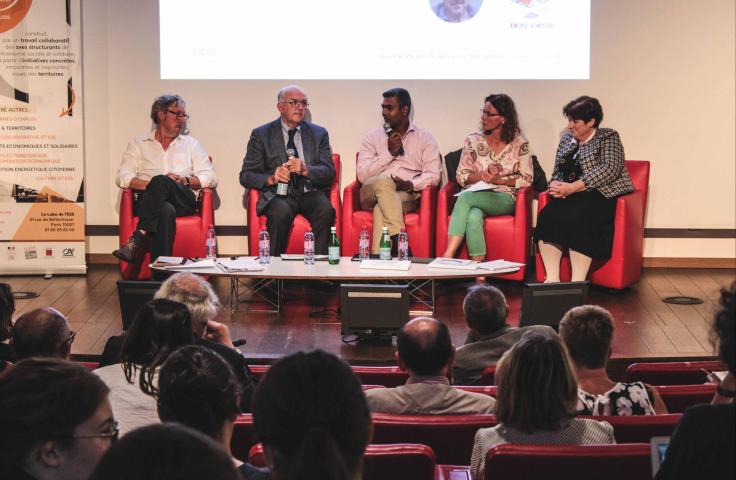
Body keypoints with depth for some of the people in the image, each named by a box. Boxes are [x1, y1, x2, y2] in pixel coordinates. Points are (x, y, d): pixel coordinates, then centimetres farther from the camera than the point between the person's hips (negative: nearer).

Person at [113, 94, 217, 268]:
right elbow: (122, 178, 7)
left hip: (183, 202, 0)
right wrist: (150, 185, -11)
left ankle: (137, 240, -46)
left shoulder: (191, 144, 25)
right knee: (166, 210, -39)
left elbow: (211, 178, 13)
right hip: (150, 202, 0)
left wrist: (185, 180, -6)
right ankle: (161, 272, -52)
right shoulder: (138, 144, 21)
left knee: (161, 181, -34)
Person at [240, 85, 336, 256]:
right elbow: (246, 176, 4)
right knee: (281, 211, -36)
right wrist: (271, 178, -17)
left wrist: (305, 170, -18)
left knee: (325, 210, -31)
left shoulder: (319, 133, 14)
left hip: (310, 192, 2)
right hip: (277, 194, -2)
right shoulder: (261, 135, 8)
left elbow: (329, 173, 4)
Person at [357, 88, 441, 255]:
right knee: (384, 181, -35)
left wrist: (411, 184, -18)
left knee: (382, 209, -35)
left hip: (408, 195, -1)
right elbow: (362, 175, 2)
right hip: (373, 194, 1)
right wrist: (389, 153, -5)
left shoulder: (425, 138, 12)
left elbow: (433, 175, 1)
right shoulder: (372, 137, 15)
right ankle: (399, 240, -44)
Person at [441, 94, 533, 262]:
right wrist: (483, 175, -11)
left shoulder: (519, 143, 4)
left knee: (465, 197, -33)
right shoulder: (473, 141, 10)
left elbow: (527, 179, 3)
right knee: (473, 216, -37)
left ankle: (448, 255, -38)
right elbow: (461, 177, 8)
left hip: (505, 199, -2)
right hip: (476, 195, 2)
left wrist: (499, 180, -10)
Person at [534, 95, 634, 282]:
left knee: (576, 219, -35)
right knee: (547, 215, -26)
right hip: (571, 197, 6)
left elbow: (610, 170, -14)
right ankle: (552, 279, -30)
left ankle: (578, 282, -35)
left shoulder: (608, 137, 0)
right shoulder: (567, 139, 19)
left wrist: (572, 187, -20)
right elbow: (557, 171, 23)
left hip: (602, 195, -6)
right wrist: (556, 185, -4)